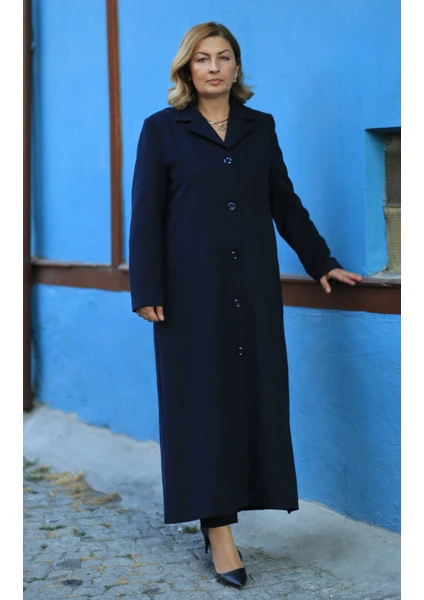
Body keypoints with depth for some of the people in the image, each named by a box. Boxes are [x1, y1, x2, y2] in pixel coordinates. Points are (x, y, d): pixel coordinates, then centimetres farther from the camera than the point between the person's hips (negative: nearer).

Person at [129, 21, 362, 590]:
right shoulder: (162, 129, 1)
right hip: (193, 289, -4)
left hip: (253, 287, 4)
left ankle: (222, 513, 16)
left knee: (254, 395, 3)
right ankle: (218, 528, 3)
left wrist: (321, 262, 18)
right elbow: (146, 216, -2)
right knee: (203, 399, -1)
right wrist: (148, 292, -9)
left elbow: (285, 203, 17)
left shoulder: (260, 127, 11)